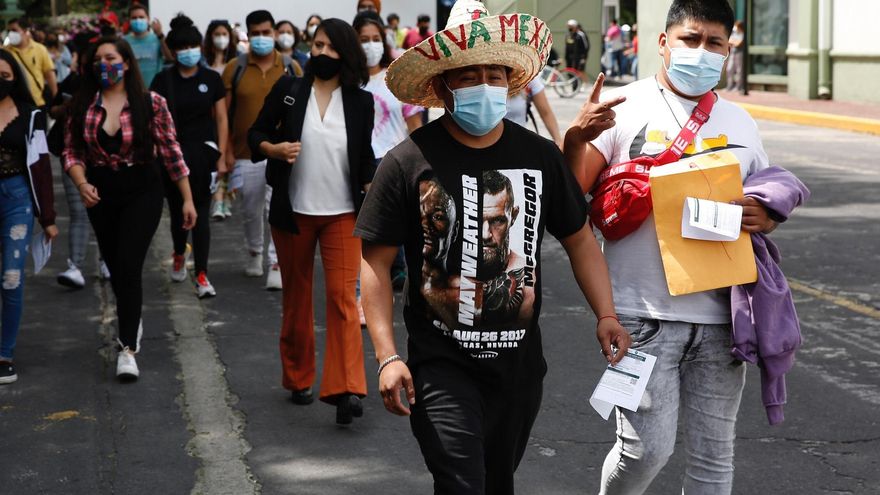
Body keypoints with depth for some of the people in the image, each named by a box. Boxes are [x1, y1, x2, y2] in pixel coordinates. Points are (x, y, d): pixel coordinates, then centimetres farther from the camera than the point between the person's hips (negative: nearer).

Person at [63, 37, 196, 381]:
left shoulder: (151, 103, -8)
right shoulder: (83, 105, -1)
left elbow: (171, 152, -5)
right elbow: (72, 152, 3)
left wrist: (187, 198, -4)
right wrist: (81, 183, -16)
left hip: (142, 191, -4)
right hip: (101, 194, 4)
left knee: (128, 266, -14)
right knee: (115, 267, 14)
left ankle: (128, 348, -10)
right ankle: (132, 322, 41)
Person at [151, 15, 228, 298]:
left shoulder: (212, 79, 3)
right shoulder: (164, 80, 2)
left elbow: (221, 119, 4)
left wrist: (221, 156, -2)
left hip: (203, 151, 0)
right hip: (174, 152, 1)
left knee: (201, 212, -5)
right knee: (178, 209, 11)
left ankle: (202, 275, -5)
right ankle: (179, 255, 41)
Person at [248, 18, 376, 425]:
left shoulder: (360, 101, 3)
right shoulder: (288, 90, 0)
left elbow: (365, 159, 11)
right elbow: (256, 135, 6)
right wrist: (276, 149, -15)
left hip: (342, 214, -1)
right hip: (293, 212, 1)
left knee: (342, 296, -12)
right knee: (296, 297, 11)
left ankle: (346, 390, -18)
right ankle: (298, 379, 27)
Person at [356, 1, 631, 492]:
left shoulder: (540, 156, 0)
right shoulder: (408, 162, -10)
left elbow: (579, 237, 10)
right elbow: (376, 263, -7)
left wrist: (606, 315, -2)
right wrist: (387, 356, -14)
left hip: (520, 363, 4)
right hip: (441, 365, -4)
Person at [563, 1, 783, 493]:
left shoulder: (741, 124, 11)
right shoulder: (625, 108, -3)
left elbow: (767, 204, 20)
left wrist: (764, 218, -4)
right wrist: (576, 137, -27)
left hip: (720, 317, 4)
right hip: (646, 313, -4)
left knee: (714, 455, 11)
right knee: (647, 448, -6)